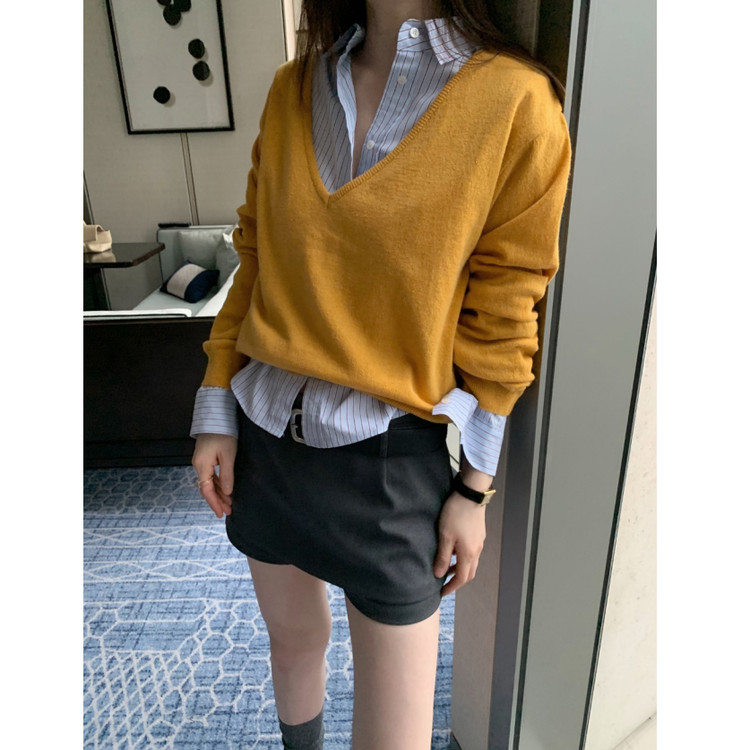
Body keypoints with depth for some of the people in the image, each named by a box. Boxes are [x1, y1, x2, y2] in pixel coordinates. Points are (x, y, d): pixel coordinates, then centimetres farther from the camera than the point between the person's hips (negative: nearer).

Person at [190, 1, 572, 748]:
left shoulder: (514, 99, -10)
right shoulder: (293, 89, 3)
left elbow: (500, 321, -8)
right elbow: (254, 258, 7)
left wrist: (474, 489, -3)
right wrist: (215, 411, 6)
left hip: (388, 457, -4)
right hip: (266, 431, 5)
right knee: (293, 638, 27)